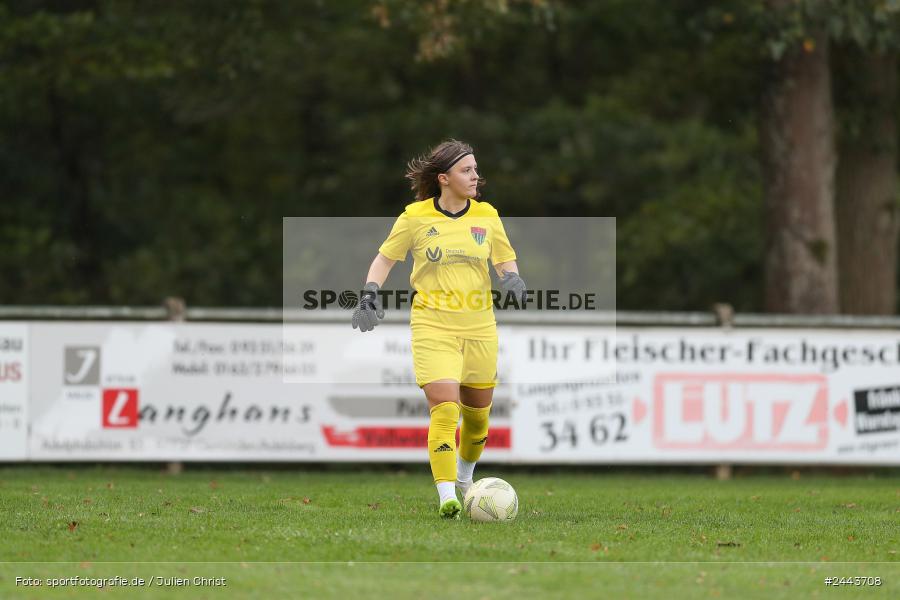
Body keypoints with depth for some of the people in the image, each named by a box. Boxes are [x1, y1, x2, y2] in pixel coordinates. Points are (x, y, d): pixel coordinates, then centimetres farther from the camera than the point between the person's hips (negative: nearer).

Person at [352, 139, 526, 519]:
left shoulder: (487, 215, 5)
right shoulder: (416, 217, -3)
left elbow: (505, 259, 16)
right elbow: (385, 258, 9)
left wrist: (511, 277, -5)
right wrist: (370, 295, -4)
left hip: (479, 326, 4)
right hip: (433, 326, -4)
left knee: (477, 414, 13)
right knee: (444, 409, -18)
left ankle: (464, 480, 40)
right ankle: (447, 498, -20)